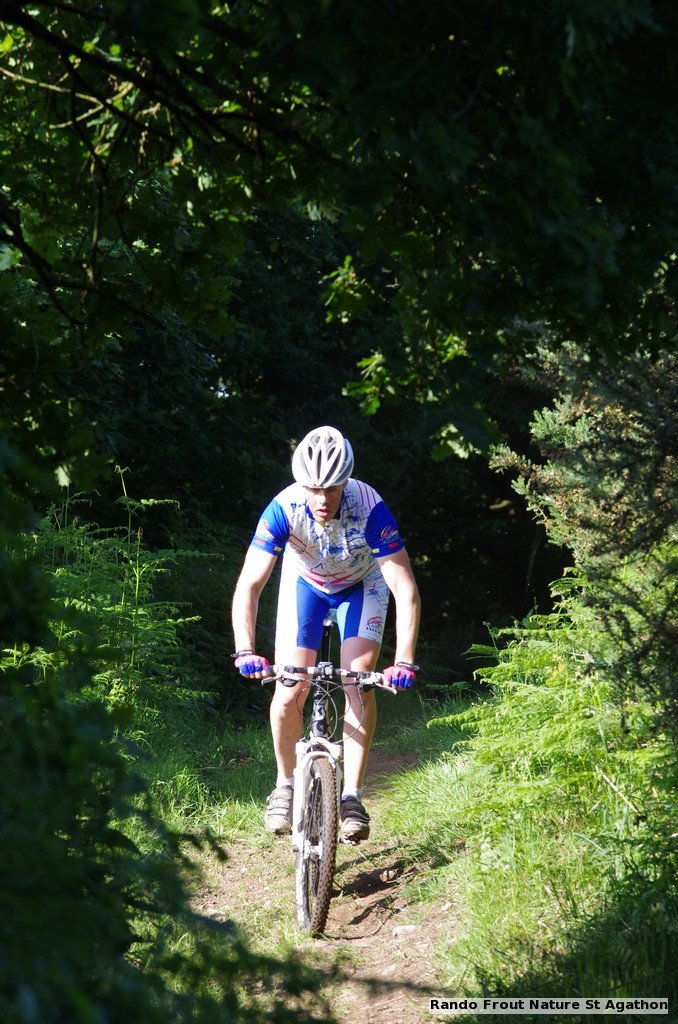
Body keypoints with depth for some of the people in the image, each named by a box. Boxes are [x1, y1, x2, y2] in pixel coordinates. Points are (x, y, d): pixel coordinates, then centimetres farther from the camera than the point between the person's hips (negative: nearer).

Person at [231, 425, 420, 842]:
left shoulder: (369, 508, -36)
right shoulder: (284, 509, -34)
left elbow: (406, 591, -37)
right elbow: (249, 585, -35)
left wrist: (405, 661, -47)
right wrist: (246, 651, -49)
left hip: (362, 585, -1)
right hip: (305, 583, 1)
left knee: (359, 682, -19)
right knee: (289, 692, -11)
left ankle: (352, 796, -12)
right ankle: (286, 785, 12)